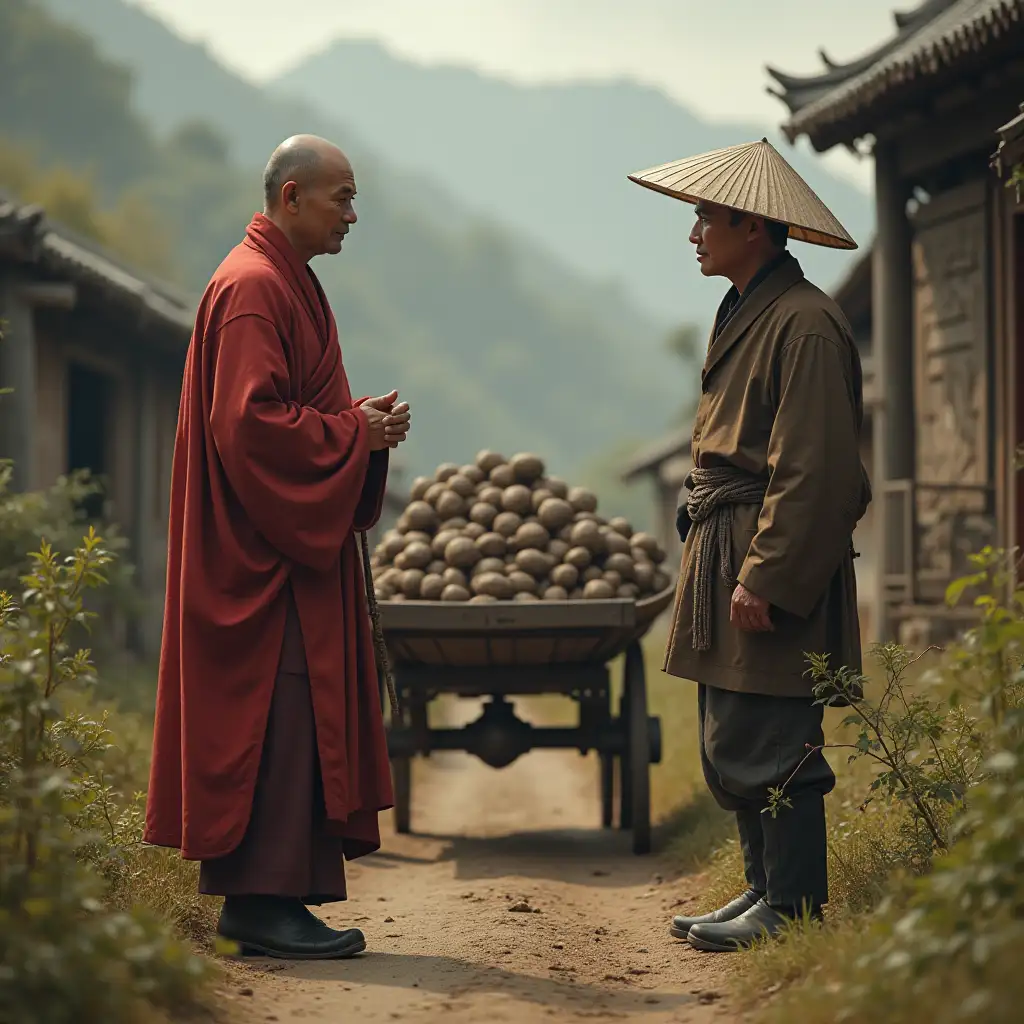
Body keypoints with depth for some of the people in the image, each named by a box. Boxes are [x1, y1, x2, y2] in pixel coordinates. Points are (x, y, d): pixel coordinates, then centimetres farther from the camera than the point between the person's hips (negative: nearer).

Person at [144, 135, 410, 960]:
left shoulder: (285, 282, 18)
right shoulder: (253, 288, -15)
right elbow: (252, 421, -23)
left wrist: (362, 421, 7)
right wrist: (356, 435, -14)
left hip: (292, 542, 11)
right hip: (267, 548, -11)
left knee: (296, 716, 10)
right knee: (279, 714, -9)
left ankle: (266, 896, 14)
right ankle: (263, 899, -5)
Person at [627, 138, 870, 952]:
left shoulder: (806, 325, -15)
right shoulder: (744, 314, 17)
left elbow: (812, 469, -20)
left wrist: (763, 576, -22)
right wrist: (727, 565, 18)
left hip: (774, 562, -10)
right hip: (724, 552, 10)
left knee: (769, 743, -6)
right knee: (730, 743, 14)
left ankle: (793, 907, 2)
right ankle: (765, 888, 22)